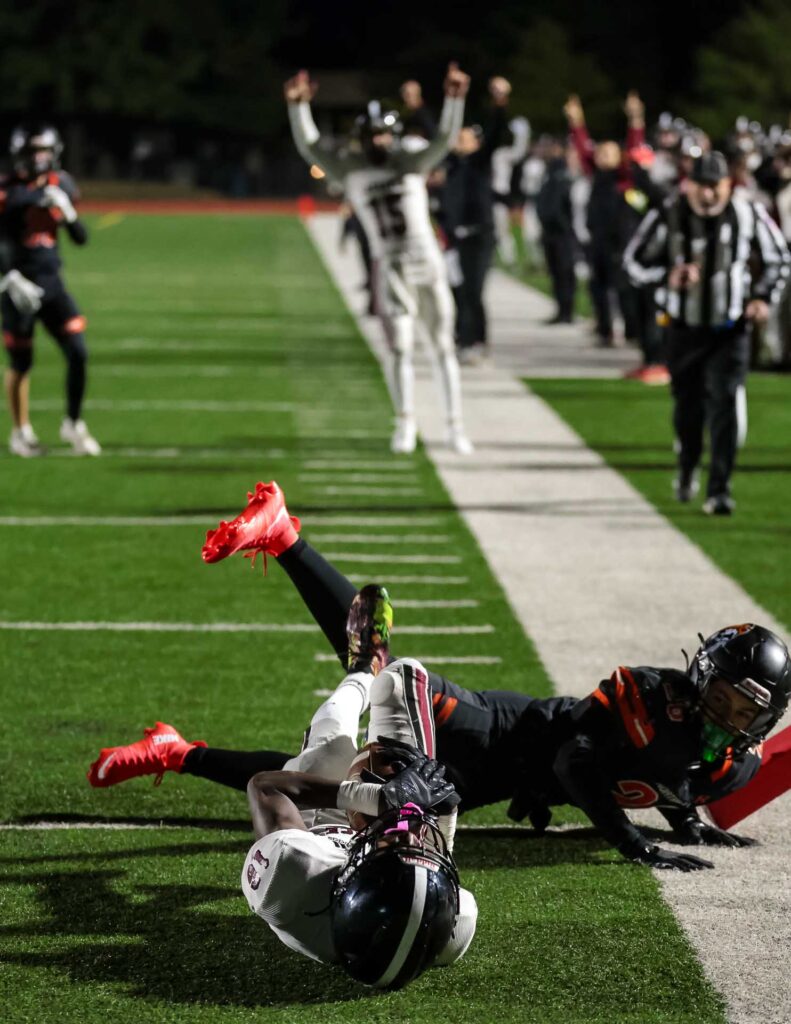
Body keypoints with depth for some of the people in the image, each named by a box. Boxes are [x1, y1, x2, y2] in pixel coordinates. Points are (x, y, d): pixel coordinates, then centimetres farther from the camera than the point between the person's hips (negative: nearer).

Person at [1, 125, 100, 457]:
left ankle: (73, 424, 13)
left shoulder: (58, 186, 3)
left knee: (78, 353, -4)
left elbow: (81, 239, 7)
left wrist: (68, 212, -11)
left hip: (52, 284, 4)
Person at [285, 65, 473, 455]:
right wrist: (298, 106, -18)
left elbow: (444, 140, -11)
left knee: (444, 347, 5)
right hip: (390, 270, 0)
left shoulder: (411, 162, 2)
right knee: (401, 350, -3)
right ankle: (405, 423, 11)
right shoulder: (350, 169, 3)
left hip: (428, 264, 1)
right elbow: (309, 146, -5)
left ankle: (455, 425, 12)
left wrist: (454, 100, -27)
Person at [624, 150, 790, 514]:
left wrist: (762, 297, -7)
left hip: (730, 330, -1)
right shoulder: (668, 217, -13)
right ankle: (687, 469, 42)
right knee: (687, 406, 13)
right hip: (684, 328, 1)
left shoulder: (747, 215, -9)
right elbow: (634, 260, -4)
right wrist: (668, 276, -22)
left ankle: (719, 490, -11)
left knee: (724, 405, -13)